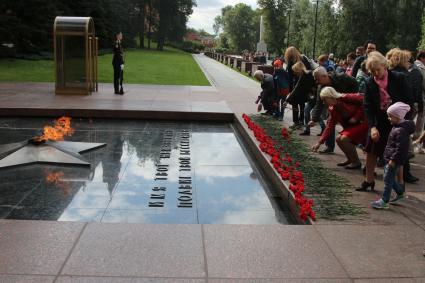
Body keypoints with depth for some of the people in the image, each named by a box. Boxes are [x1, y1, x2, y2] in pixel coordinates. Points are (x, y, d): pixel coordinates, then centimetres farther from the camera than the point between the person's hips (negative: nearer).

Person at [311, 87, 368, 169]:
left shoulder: (346, 98, -18)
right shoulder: (332, 110, 5)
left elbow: (364, 101, -22)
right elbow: (329, 126, 4)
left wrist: (356, 117, -19)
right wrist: (319, 142, -2)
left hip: (363, 123, -8)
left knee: (344, 138, -21)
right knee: (338, 139, -2)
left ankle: (356, 162, -5)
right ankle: (350, 159, 17)